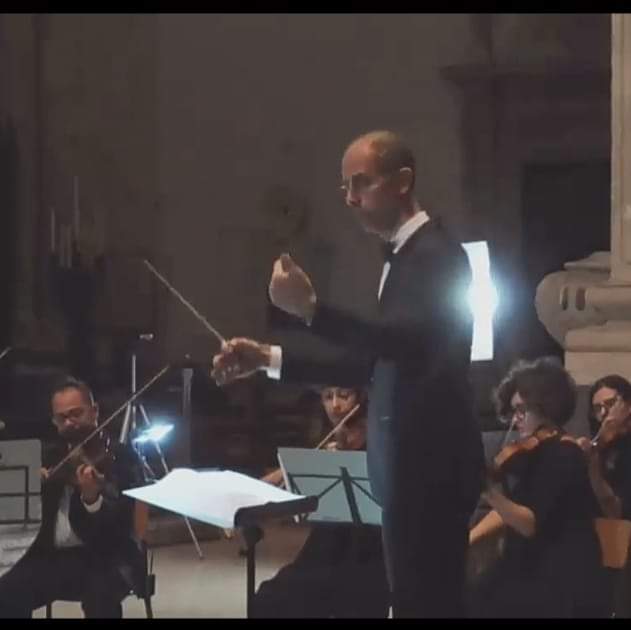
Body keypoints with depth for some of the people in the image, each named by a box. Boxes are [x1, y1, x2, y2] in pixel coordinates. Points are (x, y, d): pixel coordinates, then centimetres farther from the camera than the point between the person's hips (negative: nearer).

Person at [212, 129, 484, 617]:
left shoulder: (436, 253, -14)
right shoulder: (405, 256, 16)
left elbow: (408, 342, -31)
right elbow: (372, 362, 20)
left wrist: (310, 308, -40)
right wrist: (269, 359, 15)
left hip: (431, 466, -10)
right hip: (413, 466, 10)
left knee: (425, 602, -10)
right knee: (419, 600, 13)